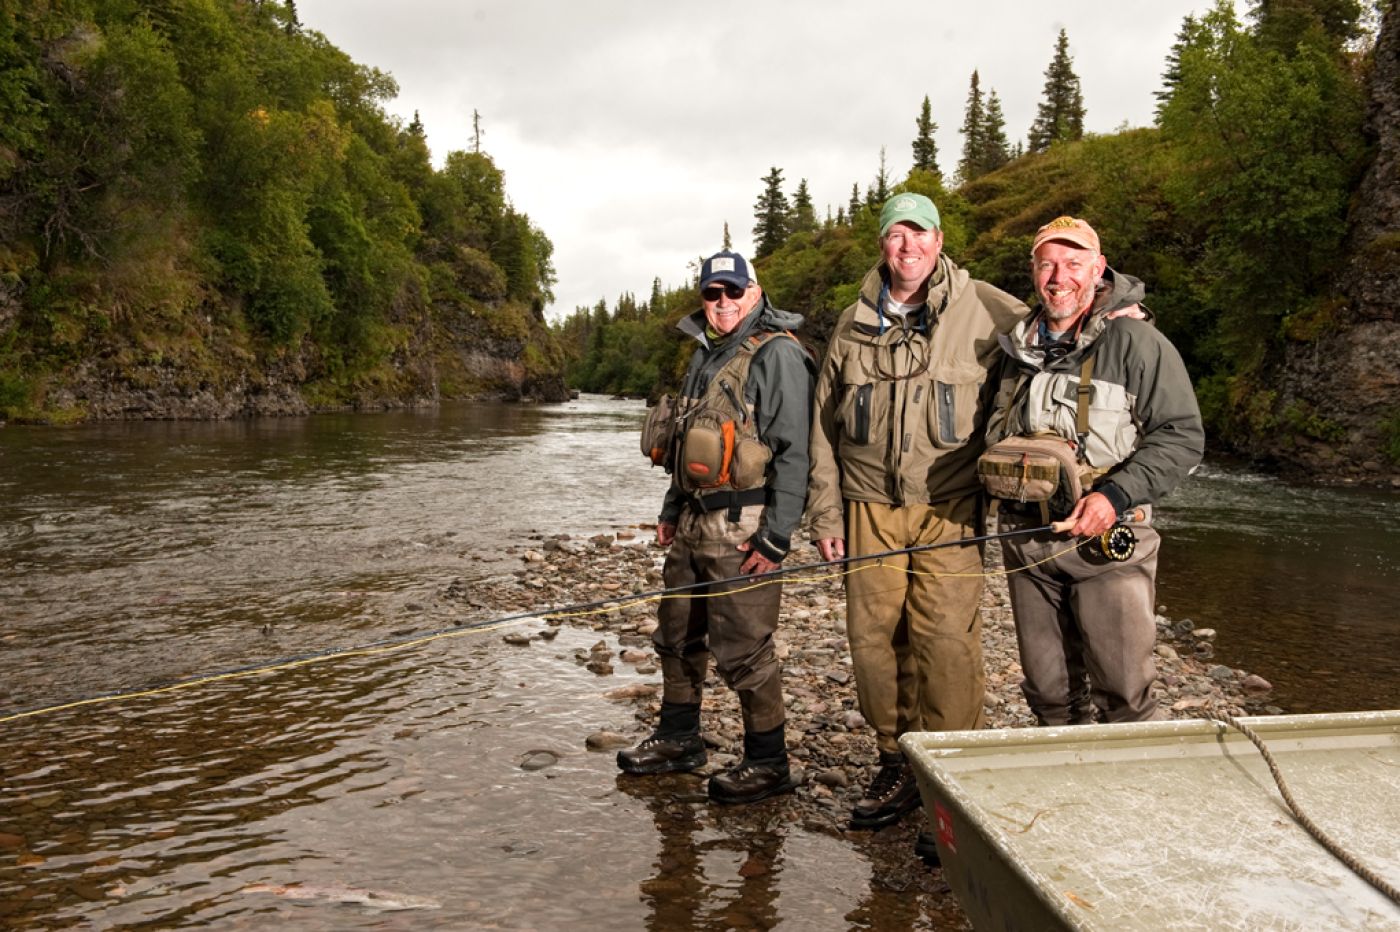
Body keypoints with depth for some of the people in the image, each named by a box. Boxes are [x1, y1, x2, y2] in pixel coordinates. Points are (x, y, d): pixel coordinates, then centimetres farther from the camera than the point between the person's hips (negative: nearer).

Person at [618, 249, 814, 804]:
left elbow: (794, 451, -16)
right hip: (693, 523, 9)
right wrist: (671, 510, 22)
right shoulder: (706, 356, 18)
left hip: (742, 527, -9)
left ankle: (767, 763, 12)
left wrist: (777, 535, -19)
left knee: (743, 649, -4)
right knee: (677, 636, 18)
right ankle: (678, 739, 34)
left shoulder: (777, 354, -10)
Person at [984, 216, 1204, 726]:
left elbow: (1182, 436, -9)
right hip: (1026, 541, 5)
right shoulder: (1020, 346, 14)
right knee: (1048, 693, 12)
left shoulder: (1136, 342, -5)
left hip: (1106, 541, -5)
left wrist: (1116, 496, -19)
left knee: (1125, 695, -3)